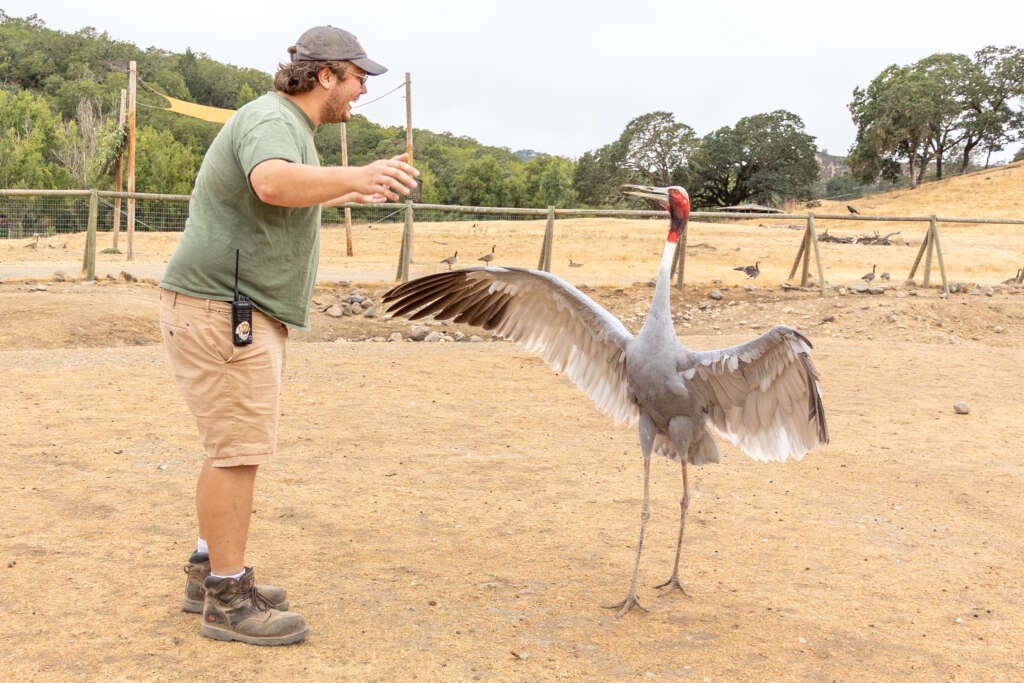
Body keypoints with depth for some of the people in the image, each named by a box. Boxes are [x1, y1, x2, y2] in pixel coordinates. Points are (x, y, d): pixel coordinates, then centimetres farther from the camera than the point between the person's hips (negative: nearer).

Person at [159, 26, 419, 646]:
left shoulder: (285, 123, 18)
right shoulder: (272, 119, -15)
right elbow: (274, 183, -40)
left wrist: (348, 192, 46)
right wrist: (352, 176, -51)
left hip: (243, 310, 11)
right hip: (221, 308, -11)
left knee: (234, 446, 17)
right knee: (239, 450, -8)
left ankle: (210, 574, 28)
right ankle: (228, 600, 0)